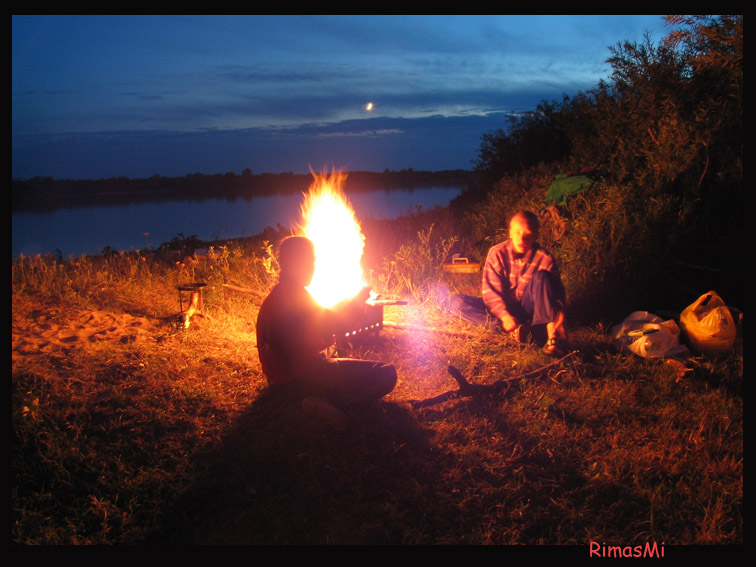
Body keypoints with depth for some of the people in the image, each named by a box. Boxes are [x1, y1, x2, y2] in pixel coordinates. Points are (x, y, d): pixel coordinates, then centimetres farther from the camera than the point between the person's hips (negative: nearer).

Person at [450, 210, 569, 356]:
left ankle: (552, 336, -37)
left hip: (528, 309, -1)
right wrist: (504, 315, -28)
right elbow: (490, 291, -12)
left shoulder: (545, 258, -11)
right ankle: (514, 329, -33)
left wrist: (560, 312, -36)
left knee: (541, 276, -28)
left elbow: (558, 292, -15)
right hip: (502, 308, 1)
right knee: (457, 303, -22)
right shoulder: (497, 253, -10)